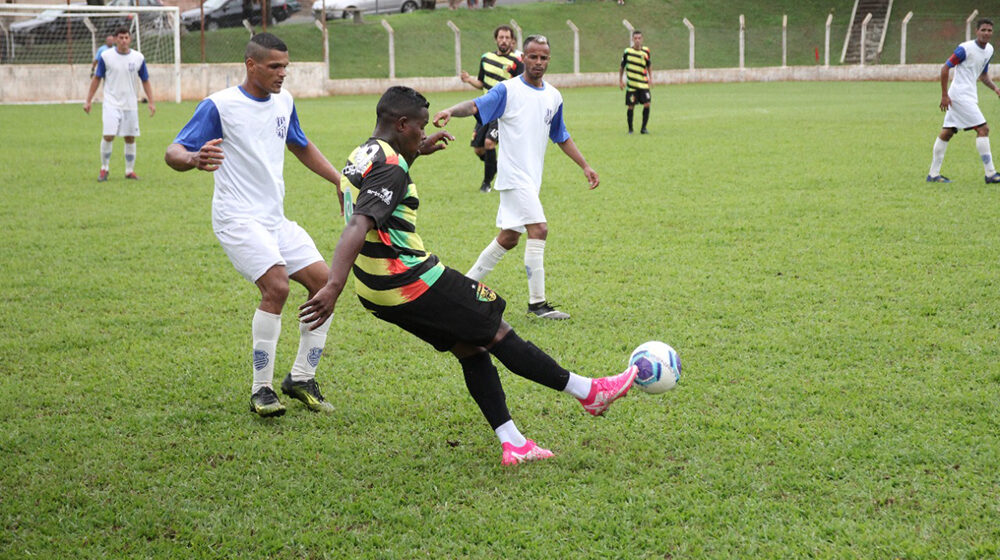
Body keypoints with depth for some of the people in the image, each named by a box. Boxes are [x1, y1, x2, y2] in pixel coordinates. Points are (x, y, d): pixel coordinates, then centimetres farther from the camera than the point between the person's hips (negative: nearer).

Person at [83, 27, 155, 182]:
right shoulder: (106, 56, -3)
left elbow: (145, 81, 10)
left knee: (130, 138, 4)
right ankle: (104, 168, 3)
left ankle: (130, 170, 16)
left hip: (130, 104, 2)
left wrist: (151, 102, 4)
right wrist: (88, 100, 2)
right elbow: (96, 78, 4)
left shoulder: (138, 57, 2)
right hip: (111, 103, -2)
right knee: (108, 135, -14)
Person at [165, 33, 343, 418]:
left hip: (275, 219, 8)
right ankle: (261, 390, -13)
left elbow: (301, 146, 30)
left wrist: (340, 181, 24)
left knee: (323, 281, -2)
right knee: (276, 287, -25)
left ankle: (301, 378, 12)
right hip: (237, 217, -8)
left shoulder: (283, 101, 12)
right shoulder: (219, 105, -9)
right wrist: (194, 159, -35)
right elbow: (173, 153, -12)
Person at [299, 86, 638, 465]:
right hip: (411, 282, -10)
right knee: (497, 333, 1)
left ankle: (512, 444, 11)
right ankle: (587, 391, 11)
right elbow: (358, 227, -32)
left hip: (378, 292, 10)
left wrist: (417, 152, 38)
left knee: (470, 348, 14)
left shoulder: (361, 157, 13)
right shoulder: (389, 167, -19)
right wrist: (334, 287, -41)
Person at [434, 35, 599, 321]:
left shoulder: (553, 96, 12)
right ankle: (537, 302, -12)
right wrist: (451, 111, -43)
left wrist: (585, 166, 21)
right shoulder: (508, 90, -7)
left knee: (509, 237, 12)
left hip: (532, 178, 8)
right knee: (538, 230, -17)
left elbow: (561, 137, 24)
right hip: (514, 175, -8)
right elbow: (476, 105, -22)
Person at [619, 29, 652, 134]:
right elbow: (622, 67, 6)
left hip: (643, 84, 2)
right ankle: (630, 129, 16)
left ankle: (644, 128, 3)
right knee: (631, 107, 0)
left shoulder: (646, 51, 2)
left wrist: (650, 78, 8)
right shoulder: (627, 51, -4)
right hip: (631, 85, -2)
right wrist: (620, 80, 5)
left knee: (647, 104, -9)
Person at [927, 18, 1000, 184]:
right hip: (960, 95, -9)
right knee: (983, 129, -13)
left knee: (946, 133, 10)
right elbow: (945, 68, -12)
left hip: (969, 96, 9)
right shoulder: (966, 48, -15)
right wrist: (944, 95, -15)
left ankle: (933, 174, 13)